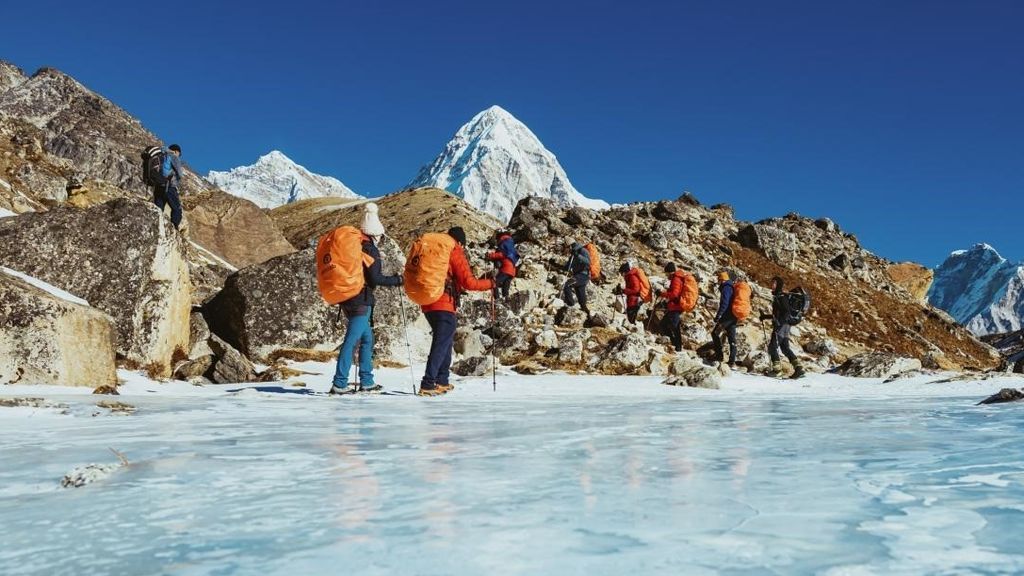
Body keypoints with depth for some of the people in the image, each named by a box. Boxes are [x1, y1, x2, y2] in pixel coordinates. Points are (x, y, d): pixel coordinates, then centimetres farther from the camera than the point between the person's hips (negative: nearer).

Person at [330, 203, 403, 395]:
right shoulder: (370, 250, -11)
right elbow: (375, 278, -16)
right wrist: (397, 280, -5)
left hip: (347, 299, 9)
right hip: (361, 301, -9)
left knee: (367, 339, 16)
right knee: (351, 341, -8)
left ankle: (366, 382, 19)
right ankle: (339, 384, -9)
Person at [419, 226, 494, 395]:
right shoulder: (455, 253, -3)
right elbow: (468, 282, -9)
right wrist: (490, 283, 4)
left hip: (427, 305, 8)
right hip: (444, 305, -8)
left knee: (445, 341, 20)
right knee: (441, 344, -8)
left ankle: (442, 381, 20)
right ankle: (428, 384, -17)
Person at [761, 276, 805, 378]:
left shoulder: (782, 296, -10)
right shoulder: (777, 296, 19)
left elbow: (786, 312, -18)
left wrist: (779, 322, -26)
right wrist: (765, 316, 24)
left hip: (782, 325, -10)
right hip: (780, 325, 10)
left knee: (772, 346, -8)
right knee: (785, 348, 9)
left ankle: (777, 368, -5)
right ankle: (798, 367, 7)